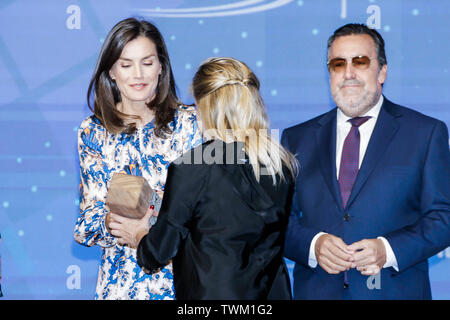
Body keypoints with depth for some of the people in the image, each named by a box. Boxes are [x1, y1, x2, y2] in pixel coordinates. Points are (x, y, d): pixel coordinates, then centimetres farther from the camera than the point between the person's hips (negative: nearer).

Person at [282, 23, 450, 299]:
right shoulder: (297, 139, 10)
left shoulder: (426, 132, 3)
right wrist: (313, 245, -14)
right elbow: (279, 218, 5)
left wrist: (389, 249, -17)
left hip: (394, 290, -1)